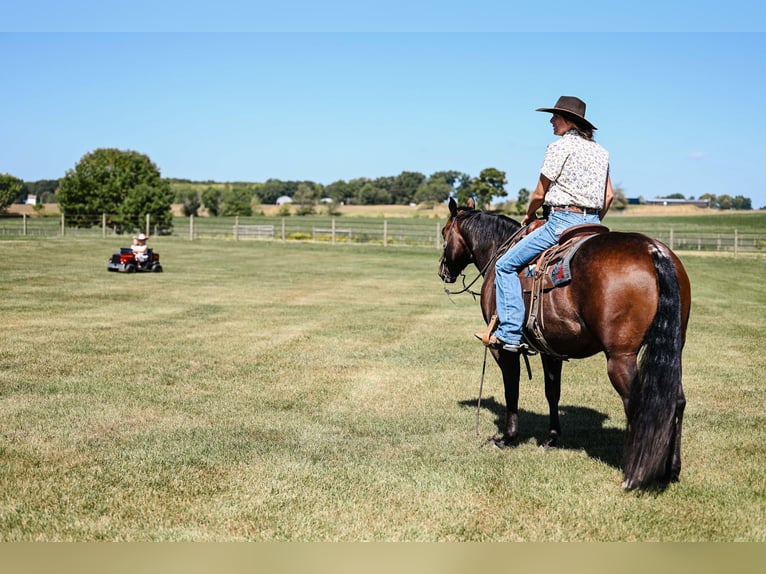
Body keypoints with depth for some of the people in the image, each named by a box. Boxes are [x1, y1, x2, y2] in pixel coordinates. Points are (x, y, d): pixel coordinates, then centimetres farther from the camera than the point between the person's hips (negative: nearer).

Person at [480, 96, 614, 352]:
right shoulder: (601, 151, 14)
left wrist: (529, 214, 15)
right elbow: (609, 196, 15)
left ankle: (510, 333, -10)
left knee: (506, 266, -3)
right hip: (592, 223, 8)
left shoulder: (559, 147, -7)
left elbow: (539, 194, -4)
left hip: (563, 220, -8)